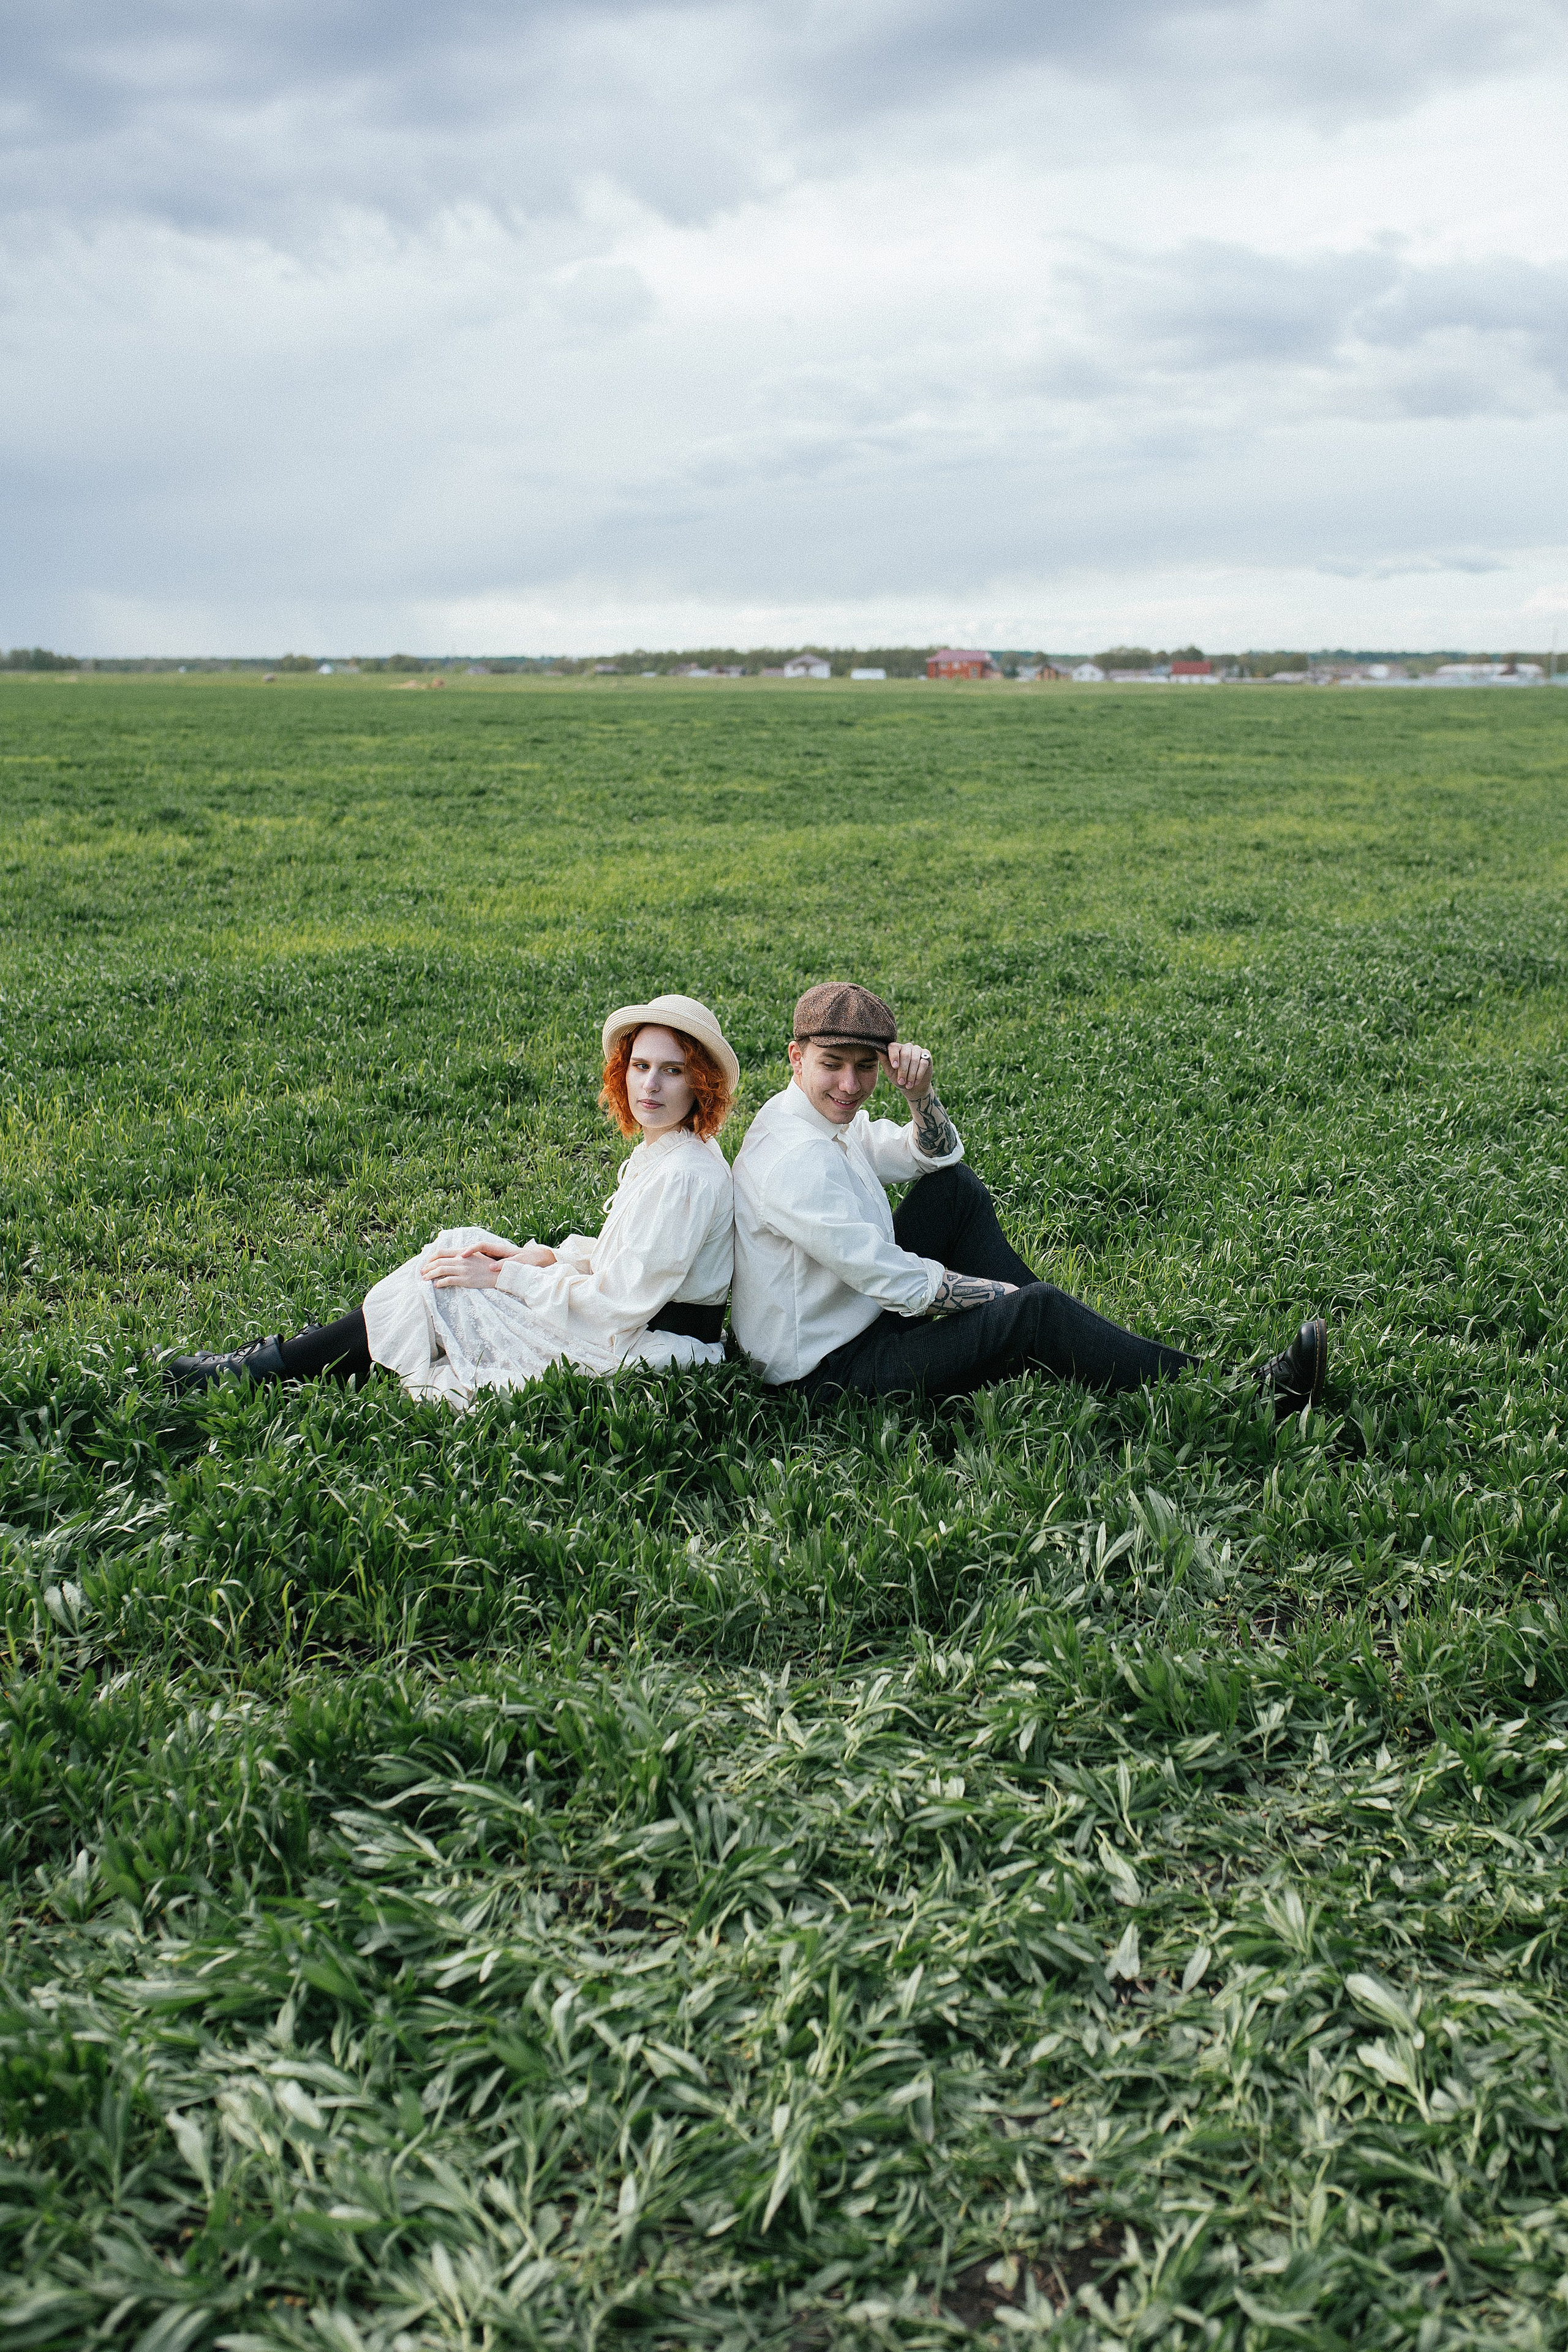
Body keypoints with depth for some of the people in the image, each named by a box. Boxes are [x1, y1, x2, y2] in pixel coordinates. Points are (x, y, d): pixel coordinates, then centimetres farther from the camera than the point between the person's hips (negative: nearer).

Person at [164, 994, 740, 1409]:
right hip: (630, 1330, 10)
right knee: (461, 1246, 6)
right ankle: (293, 1351, 8)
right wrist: (540, 1256, 2)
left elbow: (619, 1305, -24)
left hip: (644, 1349, -10)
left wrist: (505, 1277, -16)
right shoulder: (659, 1150, 8)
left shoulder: (686, 1175, -24)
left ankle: (269, 1370, 5)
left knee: (437, 1291, -9)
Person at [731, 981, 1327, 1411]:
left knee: (956, 1186, 10)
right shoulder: (795, 1160, -26)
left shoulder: (825, 1118, 6)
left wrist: (919, 1094, -6)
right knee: (1036, 1311, -19)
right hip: (827, 1371, -10)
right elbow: (898, 1284, -26)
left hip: (859, 1311, 10)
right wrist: (1007, 1292, -14)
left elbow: (938, 1155, 16)